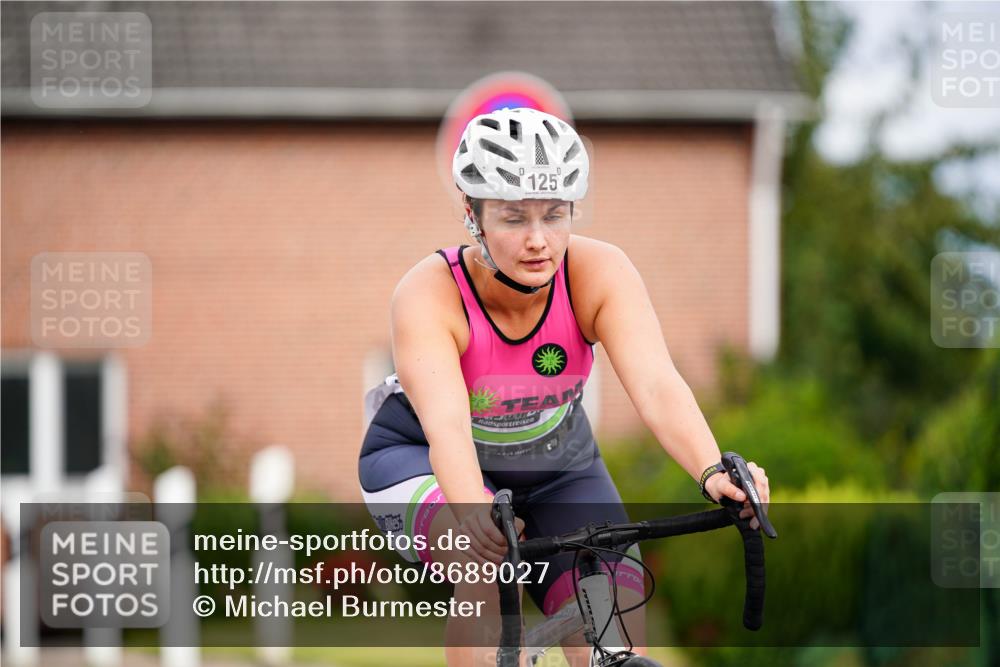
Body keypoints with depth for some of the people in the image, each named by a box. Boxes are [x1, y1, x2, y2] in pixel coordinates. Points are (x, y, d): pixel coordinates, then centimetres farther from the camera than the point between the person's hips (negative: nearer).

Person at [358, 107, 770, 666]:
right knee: (489, 557, -36)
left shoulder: (599, 272, -25)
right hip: (419, 456, -3)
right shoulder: (430, 294, -31)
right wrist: (472, 510, -66)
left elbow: (657, 386, -39)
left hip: (555, 463, 3)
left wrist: (713, 471, -58)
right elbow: (446, 423, -46)